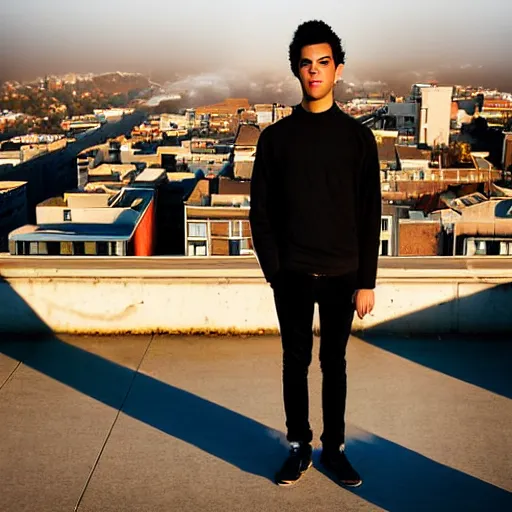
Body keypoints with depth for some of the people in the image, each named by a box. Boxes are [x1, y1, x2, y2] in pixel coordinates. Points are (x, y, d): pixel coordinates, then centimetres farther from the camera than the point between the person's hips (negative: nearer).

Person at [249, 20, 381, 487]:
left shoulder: (357, 136, -1)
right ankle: (299, 448, 25)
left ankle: (334, 448, 27)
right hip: (292, 275, 0)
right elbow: (260, 209, 1)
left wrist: (366, 281, -3)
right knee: (295, 363, 10)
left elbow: (370, 214, 0)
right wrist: (273, 268, -7)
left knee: (334, 364, 12)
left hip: (342, 275, 0)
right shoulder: (276, 136, 0)